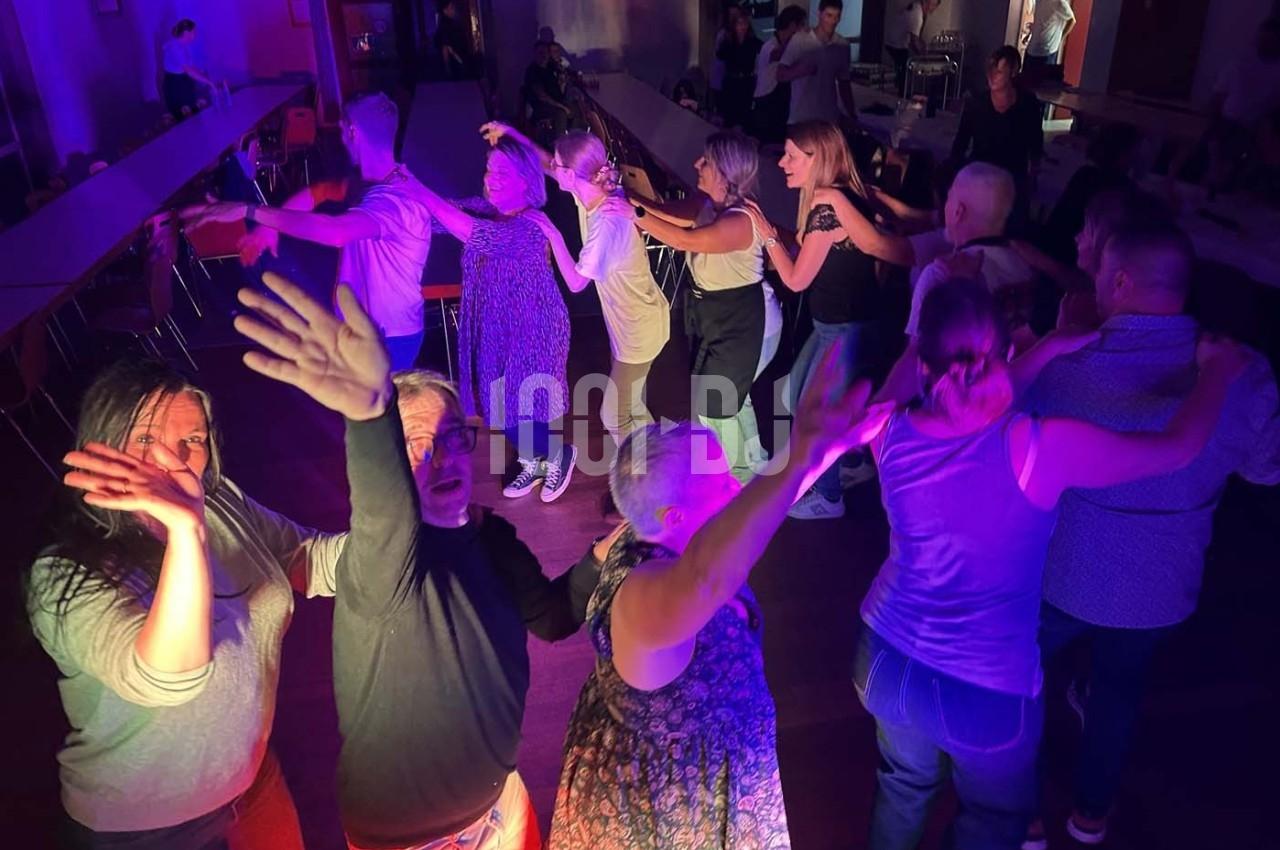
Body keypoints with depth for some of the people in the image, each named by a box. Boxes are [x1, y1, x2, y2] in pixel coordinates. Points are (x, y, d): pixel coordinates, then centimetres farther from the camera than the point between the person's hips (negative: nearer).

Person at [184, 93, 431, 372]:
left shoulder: (399, 200, -31)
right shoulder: (373, 181, 2)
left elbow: (336, 231, -48)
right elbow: (315, 194, 16)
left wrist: (249, 211, -44)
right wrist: (269, 224, -1)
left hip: (389, 339, -9)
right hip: (363, 326, 9)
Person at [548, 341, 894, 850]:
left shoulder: (662, 539, -15)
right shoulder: (643, 596, -40)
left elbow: (755, 503, 1)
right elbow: (703, 578, -64)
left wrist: (830, 445, -8)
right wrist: (799, 460, -76)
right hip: (656, 809, -7)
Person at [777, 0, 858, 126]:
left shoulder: (843, 45, 5)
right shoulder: (799, 40, -6)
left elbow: (844, 82, 14)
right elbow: (781, 75, -4)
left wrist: (852, 116, 11)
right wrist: (800, 70, -24)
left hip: (830, 119, 3)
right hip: (800, 119, -3)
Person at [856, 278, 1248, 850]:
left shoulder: (893, 432, -16)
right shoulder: (1037, 448, -27)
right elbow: (1177, 449, -11)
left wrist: (1051, 347, 5)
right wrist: (1218, 371, 7)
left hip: (887, 665, 3)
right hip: (985, 693, -3)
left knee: (904, 789, 31)